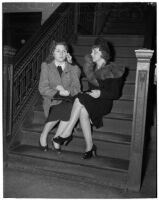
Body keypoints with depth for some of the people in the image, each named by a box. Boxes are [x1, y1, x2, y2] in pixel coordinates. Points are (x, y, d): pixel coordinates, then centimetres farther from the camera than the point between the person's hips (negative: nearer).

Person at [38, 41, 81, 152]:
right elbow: (42, 89, -4)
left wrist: (67, 91, -20)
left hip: (68, 101, 2)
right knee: (65, 110, -32)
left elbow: (76, 88, 1)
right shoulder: (46, 66, 5)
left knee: (70, 109, -31)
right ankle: (44, 135, -8)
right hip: (52, 101, -2)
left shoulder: (73, 68, 10)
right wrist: (58, 92, -19)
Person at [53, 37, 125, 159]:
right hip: (89, 100, 5)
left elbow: (116, 94, -4)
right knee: (83, 111, -30)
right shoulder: (91, 66, 12)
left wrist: (101, 93, -18)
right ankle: (90, 147, -22)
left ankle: (67, 132, -24)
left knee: (80, 100, -32)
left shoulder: (113, 71, -4)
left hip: (104, 102, -5)